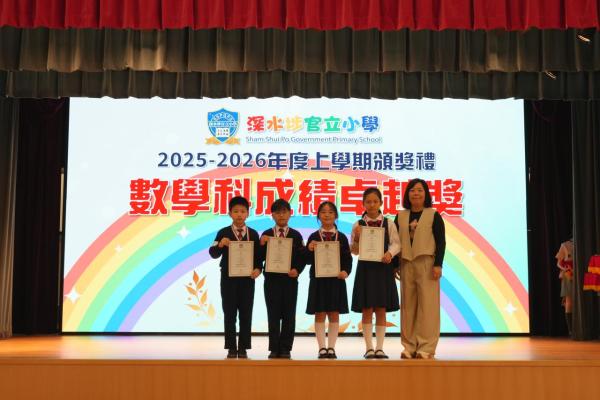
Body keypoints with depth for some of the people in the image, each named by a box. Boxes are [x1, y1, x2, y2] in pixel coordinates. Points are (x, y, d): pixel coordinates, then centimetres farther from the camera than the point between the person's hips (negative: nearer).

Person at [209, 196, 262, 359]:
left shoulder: (253, 234, 3)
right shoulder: (223, 233, -1)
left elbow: (258, 256, 4)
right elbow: (213, 254, -10)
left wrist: (258, 269, -14)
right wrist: (220, 244, -29)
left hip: (247, 278, 1)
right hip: (228, 278, -1)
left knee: (246, 314, 4)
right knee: (229, 314, 4)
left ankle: (243, 348, 12)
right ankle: (231, 348, 11)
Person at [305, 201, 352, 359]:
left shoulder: (342, 237, 5)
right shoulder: (313, 237, 3)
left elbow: (348, 258, 4)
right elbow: (308, 260, 2)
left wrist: (346, 271, -13)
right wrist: (310, 250, -17)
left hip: (336, 279, 1)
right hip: (318, 279, 0)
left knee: (334, 314, 5)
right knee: (319, 314, 3)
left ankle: (331, 347, 13)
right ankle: (322, 348, 9)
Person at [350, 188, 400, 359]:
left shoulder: (388, 223, 3)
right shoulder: (358, 225, 2)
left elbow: (396, 243, 1)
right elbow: (355, 251, 2)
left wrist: (390, 253, -18)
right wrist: (357, 238, -16)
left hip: (383, 267, 1)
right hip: (365, 268, 0)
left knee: (381, 309, 4)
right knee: (366, 310, 1)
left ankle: (379, 348, 10)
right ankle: (369, 348, 7)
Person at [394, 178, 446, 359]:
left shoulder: (433, 215, 2)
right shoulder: (401, 216, 11)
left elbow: (441, 242, -3)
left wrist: (438, 264, -11)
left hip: (427, 263, -3)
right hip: (406, 264, 3)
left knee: (427, 305, -4)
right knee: (408, 305, 4)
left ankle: (426, 347, 1)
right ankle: (409, 346, 10)